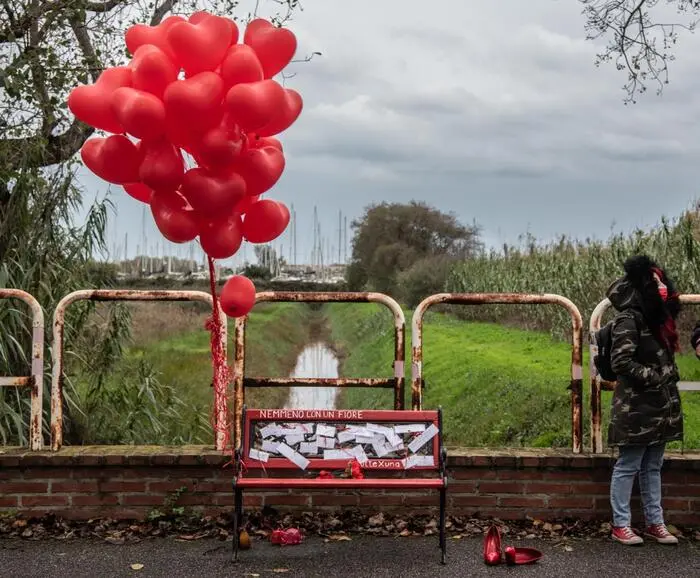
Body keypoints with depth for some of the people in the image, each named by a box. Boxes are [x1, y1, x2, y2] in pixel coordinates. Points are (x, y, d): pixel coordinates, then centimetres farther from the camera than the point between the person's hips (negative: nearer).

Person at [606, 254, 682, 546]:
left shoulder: (656, 317, 13)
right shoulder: (628, 319, -14)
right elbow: (621, 362, -21)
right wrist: (654, 378, -14)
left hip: (659, 406, 9)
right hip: (636, 407, -9)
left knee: (652, 468, 14)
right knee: (628, 467, -1)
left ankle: (655, 522, 21)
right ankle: (620, 525, 7)